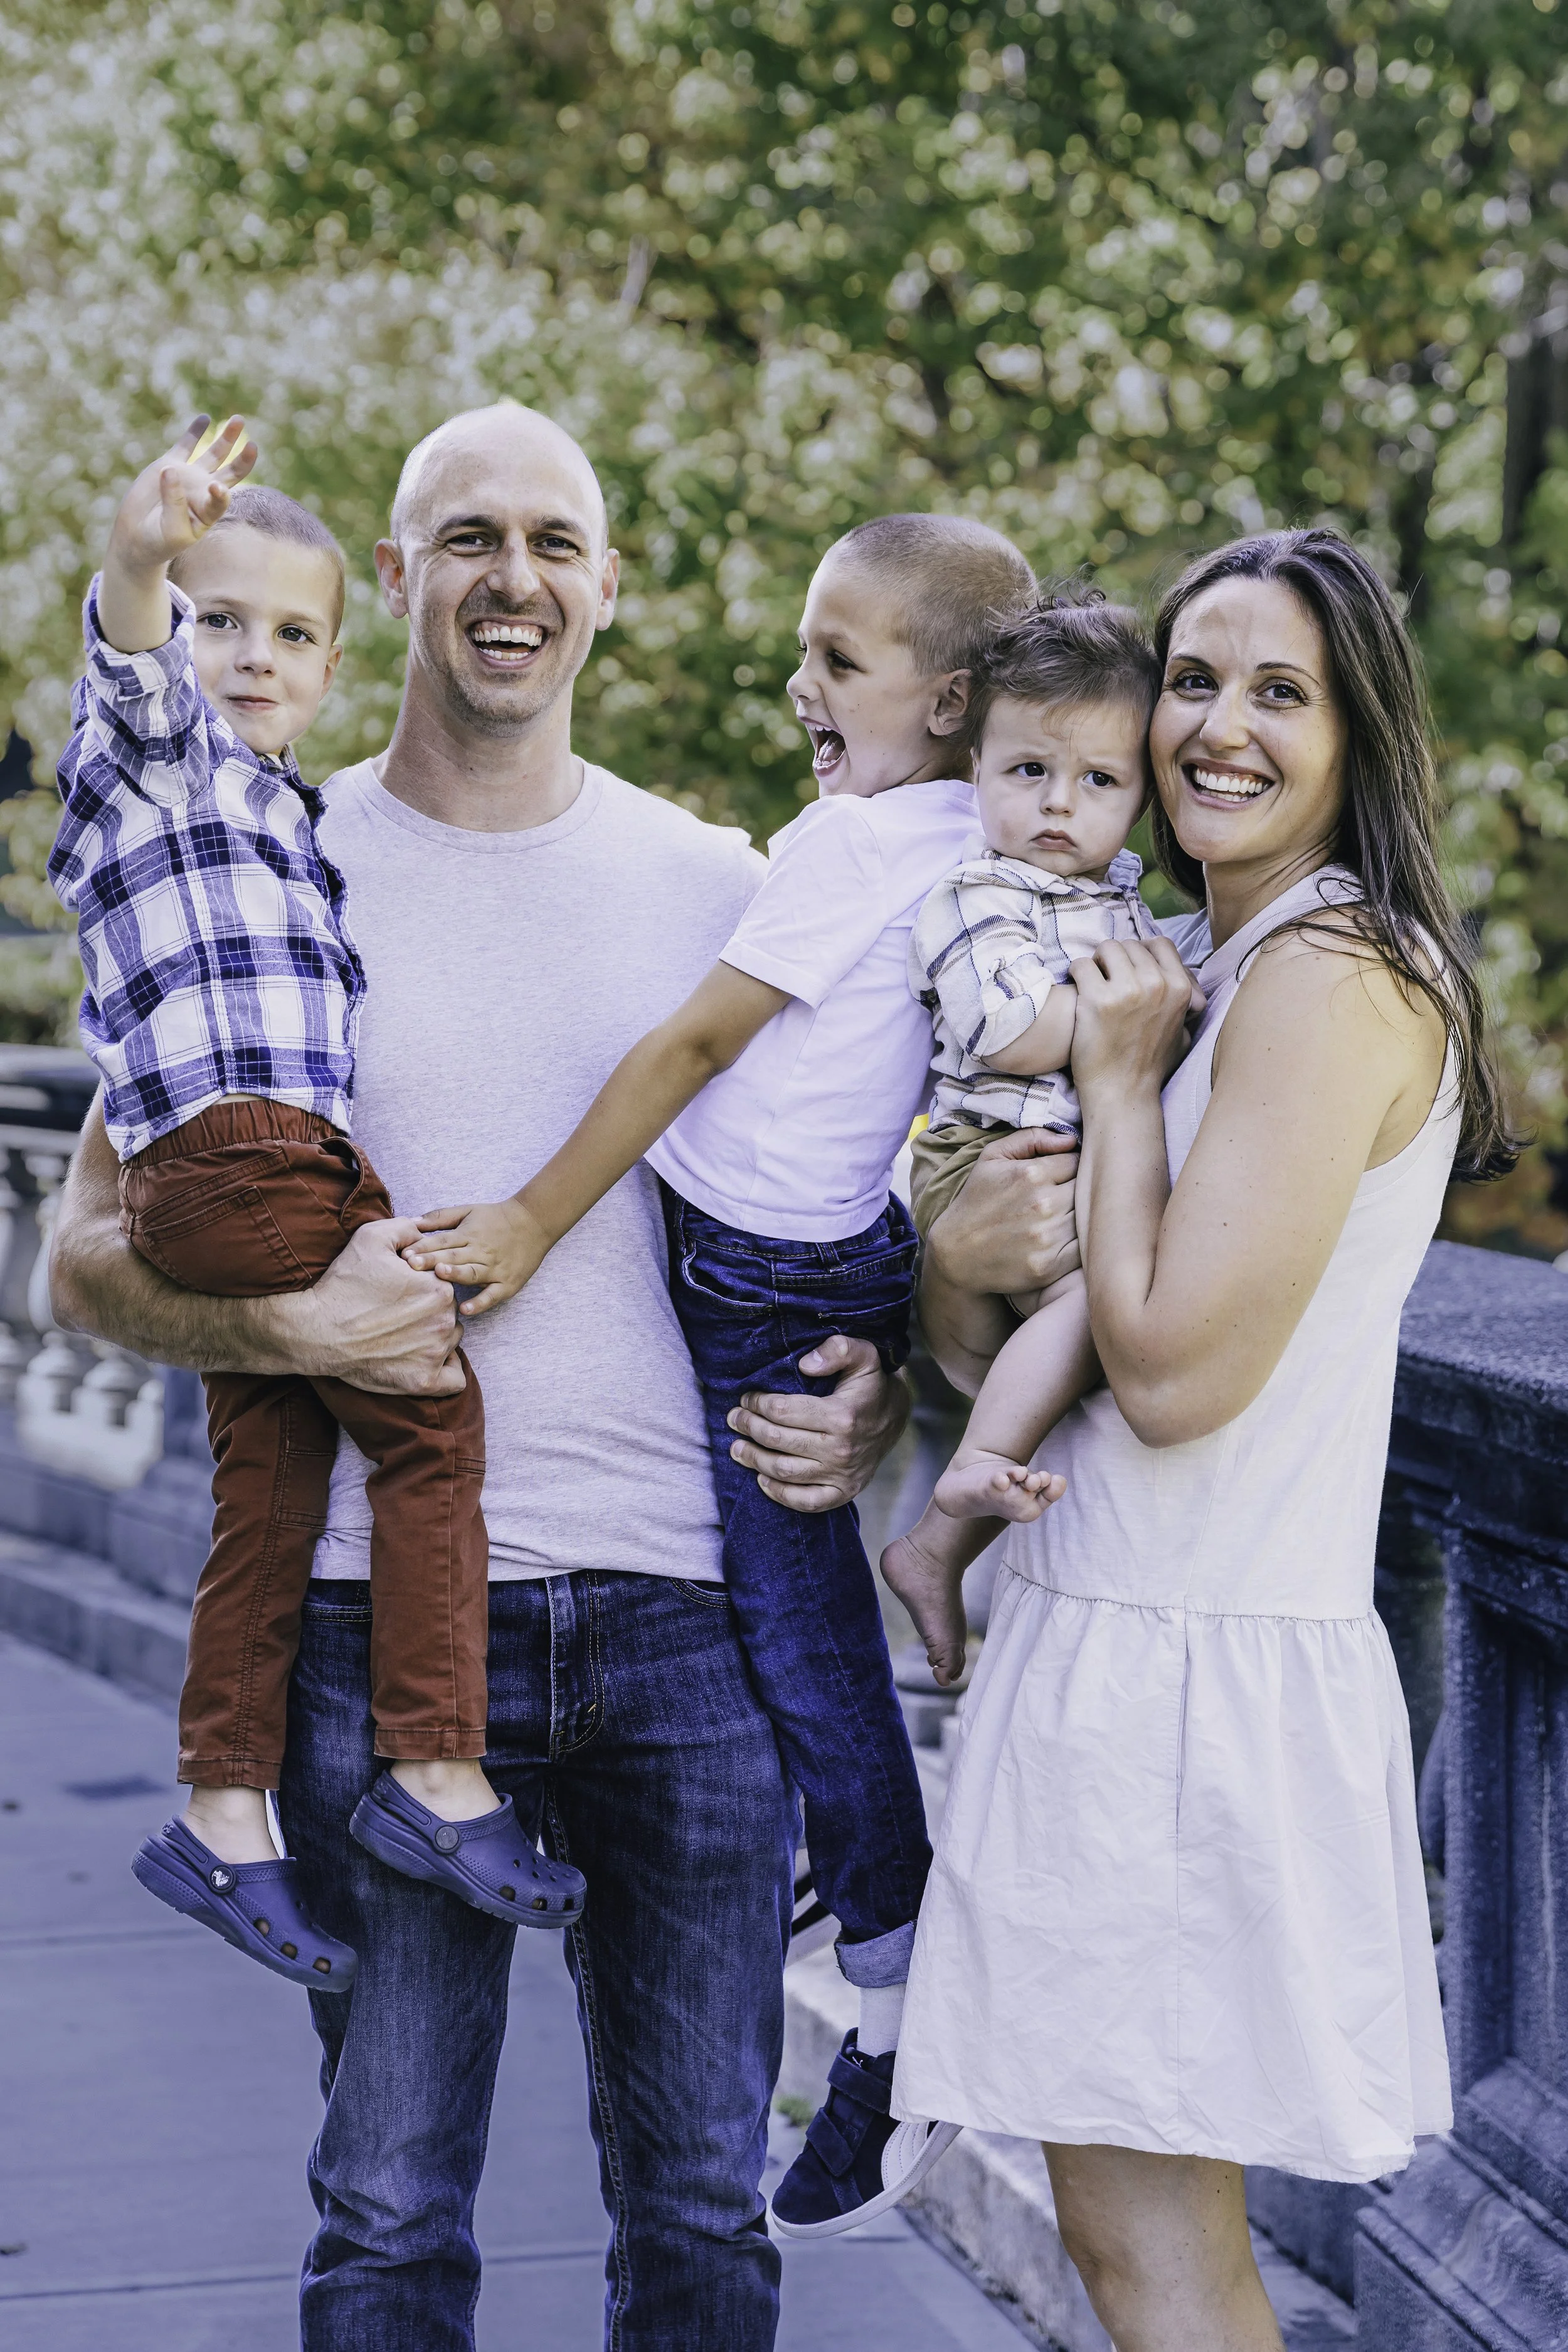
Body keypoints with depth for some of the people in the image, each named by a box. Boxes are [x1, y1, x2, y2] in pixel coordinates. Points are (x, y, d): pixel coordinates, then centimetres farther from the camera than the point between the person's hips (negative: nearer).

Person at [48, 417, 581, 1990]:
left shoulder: (282, 806, 30)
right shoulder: (158, 742, 2)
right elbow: (130, 663, -23)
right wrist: (143, 553, -43)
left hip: (263, 1181, 9)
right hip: (238, 1155, -9)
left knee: (269, 1496, 9)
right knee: (431, 1420, -9)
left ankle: (227, 1818, 12)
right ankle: (438, 1775, -8)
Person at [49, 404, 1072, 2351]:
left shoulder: (718, 889, 9)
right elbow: (91, 1253, 4)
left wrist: (875, 1390, -1)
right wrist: (286, 1323, -15)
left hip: (684, 1619, 2)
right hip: (386, 1619, -1)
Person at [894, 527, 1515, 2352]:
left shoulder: (1335, 974, -15)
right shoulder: (1203, 964, 15)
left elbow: (1175, 1367, -21)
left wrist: (1121, 1082, -11)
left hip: (1192, 1661, -10)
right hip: (1115, 1633, 10)